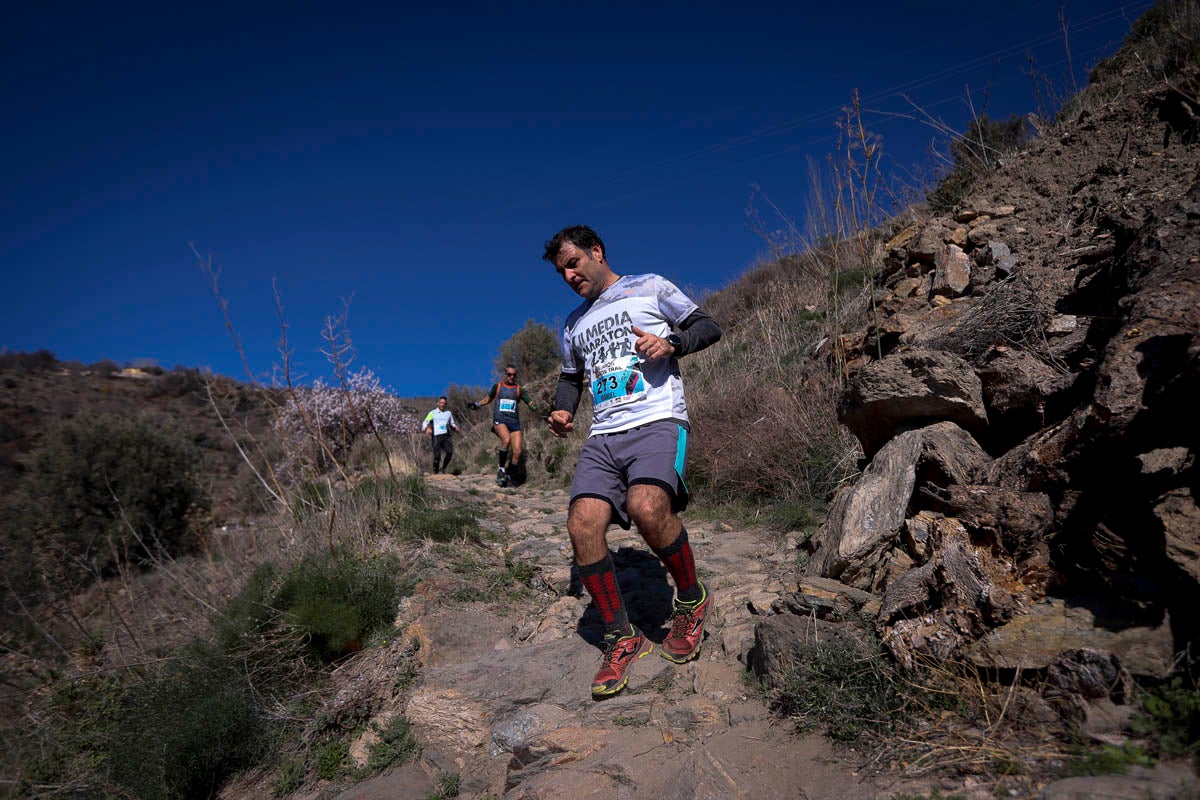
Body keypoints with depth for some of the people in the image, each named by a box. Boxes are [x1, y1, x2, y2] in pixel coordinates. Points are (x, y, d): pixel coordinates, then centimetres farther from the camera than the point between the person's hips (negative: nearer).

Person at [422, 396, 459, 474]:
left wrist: (455, 427, 1)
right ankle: (435, 472, 7)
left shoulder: (448, 413, 16)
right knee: (437, 455, -10)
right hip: (436, 437, -2)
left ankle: (443, 468, -2)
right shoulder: (432, 413, 6)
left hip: (446, 437, 2)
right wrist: (427, 428, -22)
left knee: (450, 452, -20)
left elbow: (452, 424, 24)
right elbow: (425, 423, 1)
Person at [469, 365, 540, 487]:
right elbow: (487, 398, 27)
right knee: (506, 440, -33)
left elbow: (530, 403, 3)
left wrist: (536, 409, -18)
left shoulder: (519, 390, 11)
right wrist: (476, 404, 13)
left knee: (518, 452, -10)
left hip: (514, 422, 2)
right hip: (500, 420, -2)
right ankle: (501, 469, -18)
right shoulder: (497, 387, 12)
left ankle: (509, 476, 8)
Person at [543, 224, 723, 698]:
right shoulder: (574, 326, 27)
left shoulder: (649, 287, 12)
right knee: (582, 525, -18)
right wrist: (562, 410, 14)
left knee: (646, 506, -33)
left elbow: (708, 326, 10)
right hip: (603, 436, 5)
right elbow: (571, 377, 36)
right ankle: (622, 640, -2)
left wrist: (671, 342, -10)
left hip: (658, 422, -5)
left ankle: (692, 600, -6)